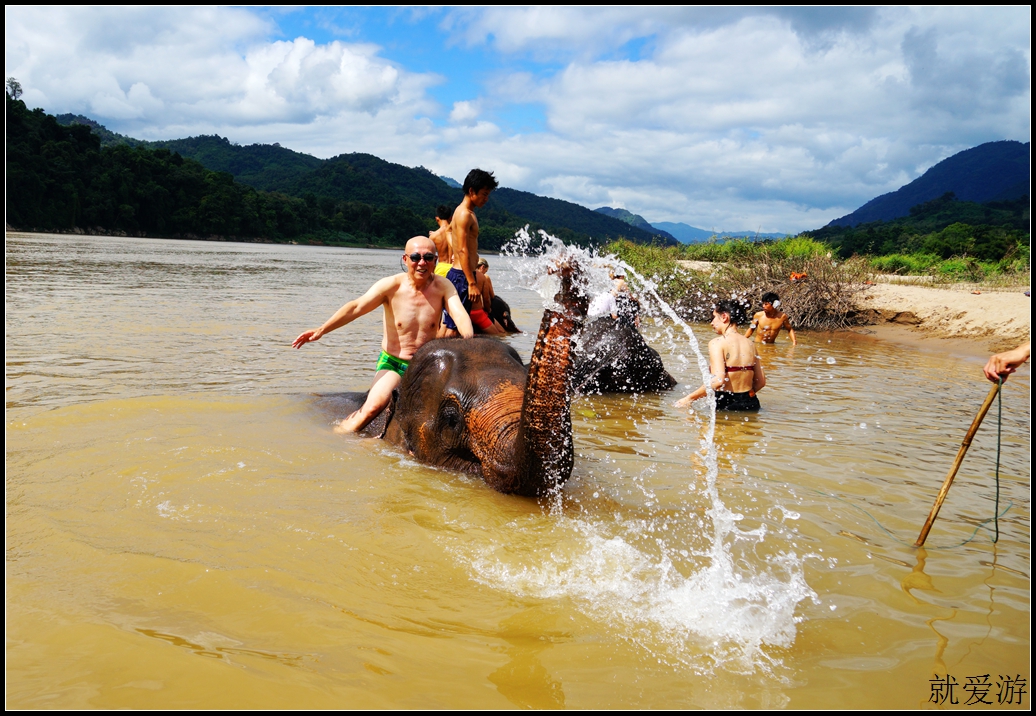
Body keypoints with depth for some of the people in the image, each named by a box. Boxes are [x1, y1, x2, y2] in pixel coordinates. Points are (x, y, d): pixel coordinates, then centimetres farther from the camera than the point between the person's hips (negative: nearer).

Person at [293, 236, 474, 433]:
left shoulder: (443, 287, -4)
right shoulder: (392, 285, -9)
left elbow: (460, 314, -19)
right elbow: (356, 308, -18)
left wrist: (470, 341, -42)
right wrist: (321, 330, -31)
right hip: (392, 363, -2)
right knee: (374, 405, -27)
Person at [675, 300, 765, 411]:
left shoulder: (717, 343, -9)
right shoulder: (750, 344, 10)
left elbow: (718, 380, -22)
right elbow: (761, 382, 13)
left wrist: (689, 398, -13)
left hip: (726, 405, -6)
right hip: (750, 404, 6)